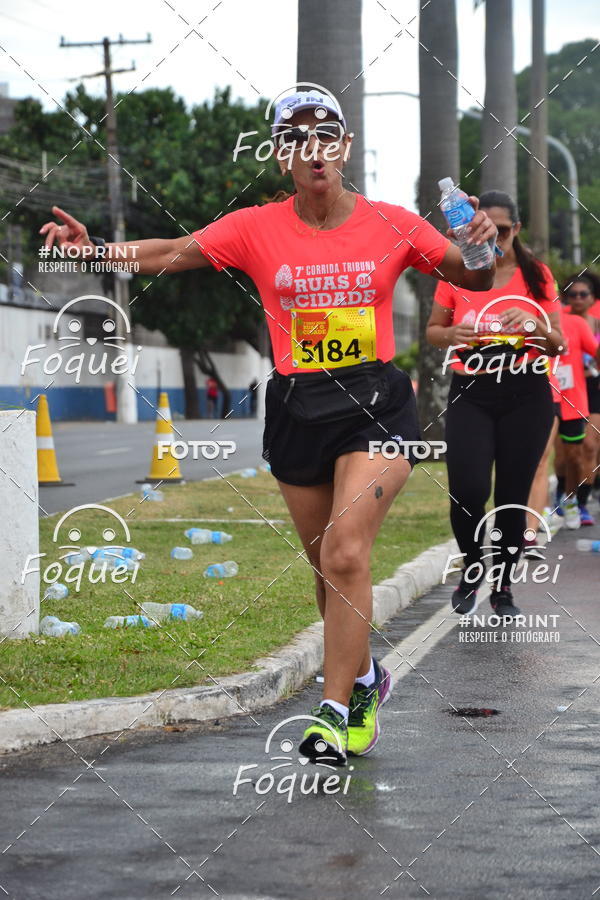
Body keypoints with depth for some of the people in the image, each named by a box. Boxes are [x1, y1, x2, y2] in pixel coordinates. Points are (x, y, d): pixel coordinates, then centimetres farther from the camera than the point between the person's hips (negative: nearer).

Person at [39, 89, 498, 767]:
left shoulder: (392, 224, 0)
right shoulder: (256, 228, 1)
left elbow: (476, 278, 8)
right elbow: (174, 253, -6)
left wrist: (486, 245, -14)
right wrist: (92, 248, -20)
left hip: (375, 403, -2)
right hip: (297, 411, 2)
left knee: (345, 554, -17)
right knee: (328, 564, 13)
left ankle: (336, 710, -9)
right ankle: (364, 682, 37)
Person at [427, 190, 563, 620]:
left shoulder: (537, 275, 3)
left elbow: (558, 346, 5)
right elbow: (433, 331, 12)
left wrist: (535, 326, -16)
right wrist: (453, 335, -11)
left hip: (526, 396, 1)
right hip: (471, 394, 0)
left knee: (513, 496, 2)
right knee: (468, 489, -17)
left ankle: (503, 588, 19)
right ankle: (472, 567, 11)